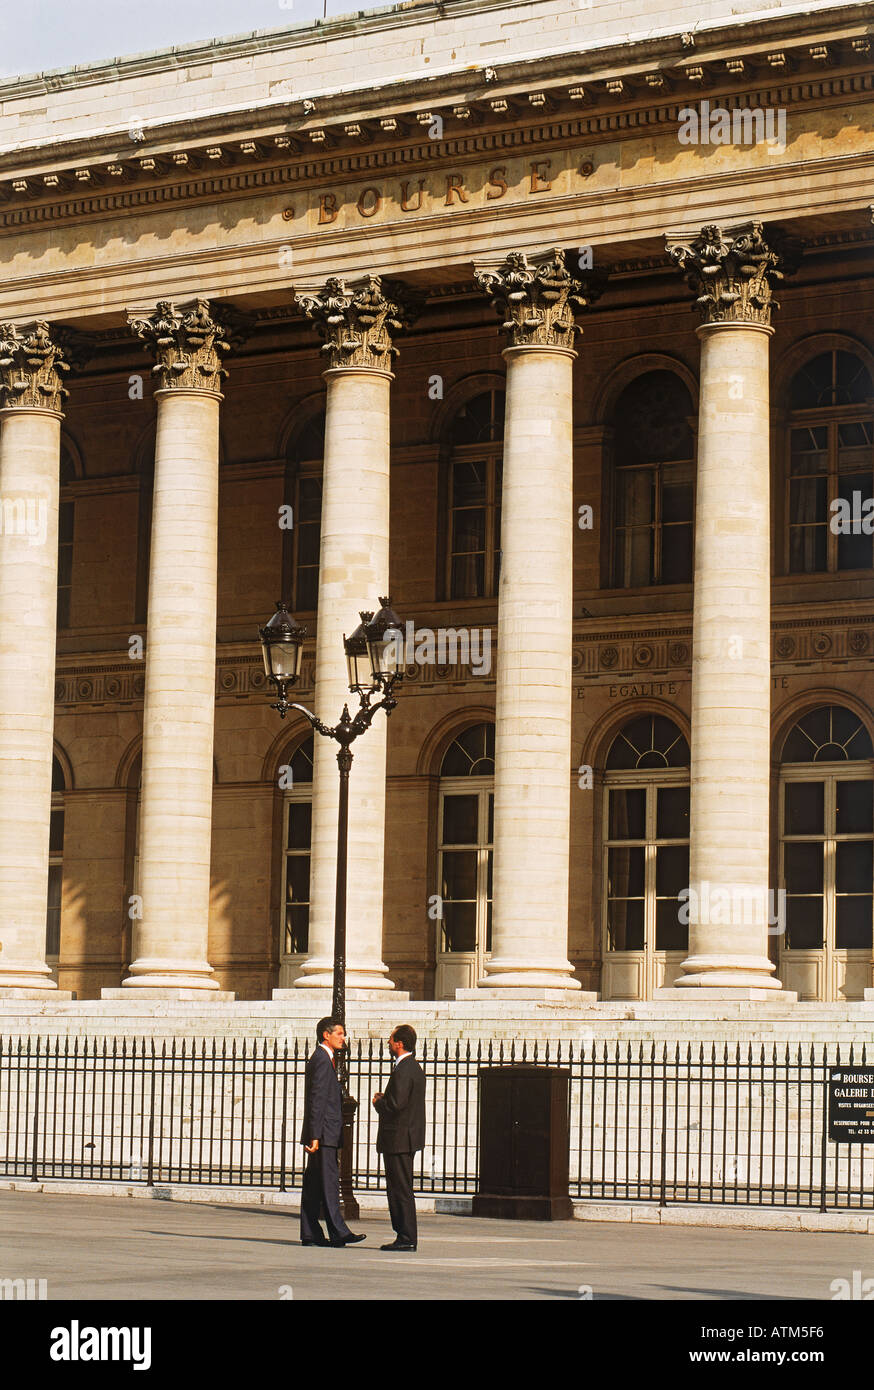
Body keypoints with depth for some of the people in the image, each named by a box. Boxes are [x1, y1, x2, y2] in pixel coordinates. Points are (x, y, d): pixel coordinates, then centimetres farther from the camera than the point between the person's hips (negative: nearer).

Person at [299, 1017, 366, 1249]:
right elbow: (316, 1100, -18)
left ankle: (310, 1233, 10)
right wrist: (315, 1135, -21)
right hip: (324, 1134, -10)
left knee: (314, 1184, 8)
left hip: (322, 1135, 10)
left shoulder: (324, 1059, 20)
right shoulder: (322, 1060, -12)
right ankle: (337, 1232, -10)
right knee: (329, 1182, -9)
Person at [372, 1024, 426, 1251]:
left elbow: (395, 1105, -24)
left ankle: (407, 1238, -5)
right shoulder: (414, 1067, 16)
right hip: (408, 1138, 11)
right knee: (399, 1189, 14)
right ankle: (405, 1235, 16)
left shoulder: (402, 1071, -17)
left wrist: (378, 1103, -5)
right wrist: (383, 1099, 11)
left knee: (401, 1190, -7)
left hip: (398, 1137, -11)